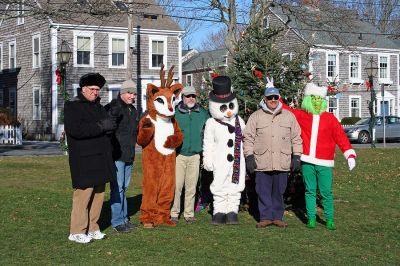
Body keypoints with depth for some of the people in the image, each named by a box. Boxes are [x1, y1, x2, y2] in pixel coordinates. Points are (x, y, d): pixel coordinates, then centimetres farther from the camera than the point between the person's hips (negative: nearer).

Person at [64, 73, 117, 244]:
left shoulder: (98, 107, 20)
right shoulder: (73, 106, -6)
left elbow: (111, 125, 15)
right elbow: (74, 129, -20)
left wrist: (109, 125, -10)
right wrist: (100, 127, -18)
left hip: (101, 159, 8)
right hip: (83, 161, -8)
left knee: (98, 194, 10)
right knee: (83, 193, -9)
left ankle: (92, 228, 20)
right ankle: (77, 231, -1)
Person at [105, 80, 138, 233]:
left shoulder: (133, 111, 17)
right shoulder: (112, 108, -11)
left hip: (128, 156, 8)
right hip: (116, 155, -8)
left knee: (124, 187, 14)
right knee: (117, 188, -6)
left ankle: (124, 218, 22)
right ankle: (117, 221, -1)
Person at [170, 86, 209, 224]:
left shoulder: (202, 113, 9)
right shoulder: (174, 113, -1)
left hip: (195, 155, 3)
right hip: (178, 155, -3)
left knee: (191, 187, 7)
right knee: (176, 185, -5)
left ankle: (189, 214, 15)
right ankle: (174, 213, 6)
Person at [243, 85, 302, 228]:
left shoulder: (289, 116, 11)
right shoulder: (256, 116, 7)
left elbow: (296, 138, 13)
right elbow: (248, 138, 6)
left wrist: (296, 156, 6)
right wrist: (249, 156, -3)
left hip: (282, 162, 1)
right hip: (262, 161, -1)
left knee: (279, 191, 7)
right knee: (263, 191, 2)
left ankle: (277, 217, 18)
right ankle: (265, 217, 11)